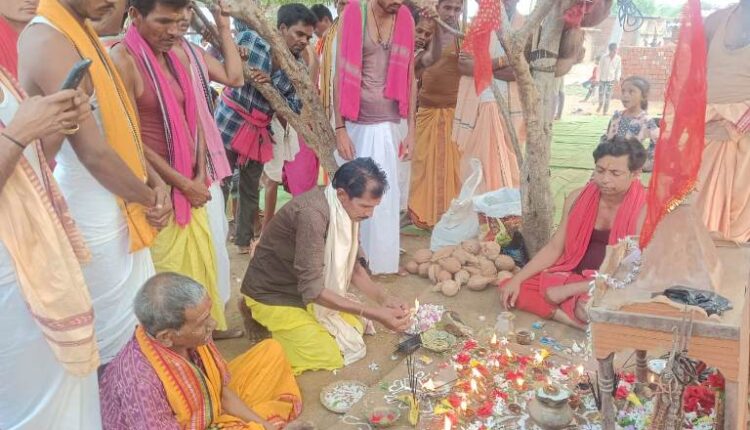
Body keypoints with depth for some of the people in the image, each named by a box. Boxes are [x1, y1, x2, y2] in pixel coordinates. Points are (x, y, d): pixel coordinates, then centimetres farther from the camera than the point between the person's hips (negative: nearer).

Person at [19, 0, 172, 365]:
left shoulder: (78, 31, 8)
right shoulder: (50, 43, -22)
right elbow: (94, 153, -24)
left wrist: (154, 181, -1)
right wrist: (148, 198, -8)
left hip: (117, 209, 9)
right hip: (95, 221, -9)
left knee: (139, 324, 21)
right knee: (115, 338, 7)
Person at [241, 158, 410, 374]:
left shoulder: (345, 209, -9)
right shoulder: (312, 214, -35)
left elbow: (352, 266, 2)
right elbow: (312, 290, -34)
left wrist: (382, 298, -15)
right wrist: (375, 313, -34)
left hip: (306, 290, 8)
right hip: (273, 296, -8)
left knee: (355, 327, 11)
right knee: (329, 356, -12)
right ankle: (270, 325, 5)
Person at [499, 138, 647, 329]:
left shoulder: (643, 209, -17)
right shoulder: (578, 198, -1)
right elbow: (554, 247, 4)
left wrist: (569, 289, -21)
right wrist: (517, 279, -8)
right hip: (572, 275, 7)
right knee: (509, 288, -12)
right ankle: (576, 319, -20)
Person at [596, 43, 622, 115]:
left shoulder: (618, 59, -5)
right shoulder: (604, 57, -9)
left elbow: (618, 69, 2)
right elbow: (600, 68, -3)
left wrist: (617, 78, -5)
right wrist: (599, 78, -3)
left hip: (611, 79, 0)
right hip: (603, 78, 0)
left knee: (608, 94, 2)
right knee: (601, 93, 5)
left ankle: (605, 110, 10)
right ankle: (600, 105, 34)